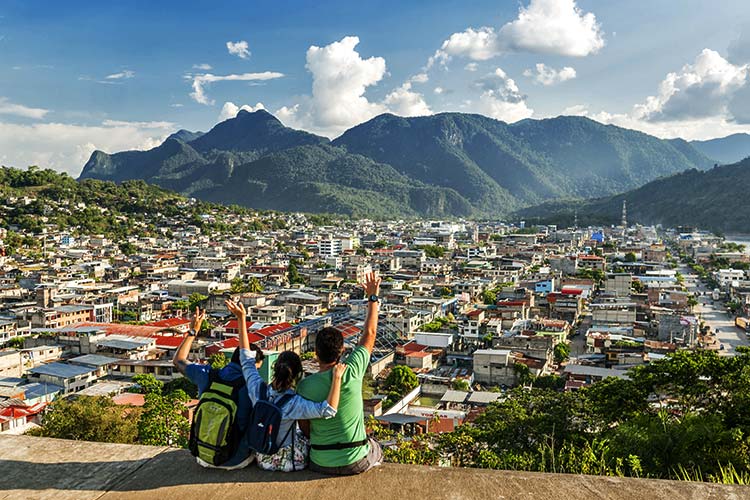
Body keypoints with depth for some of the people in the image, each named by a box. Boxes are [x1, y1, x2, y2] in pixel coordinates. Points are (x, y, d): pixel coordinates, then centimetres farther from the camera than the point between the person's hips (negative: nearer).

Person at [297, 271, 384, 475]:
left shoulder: (304, 386, -13)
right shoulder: (351, 372, -18)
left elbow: (304, 426, -1)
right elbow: (369, 334, -5)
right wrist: (373, 298, 7)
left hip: (320, 463, 1)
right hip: (356, 462, -1)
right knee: (376, 449, 32)